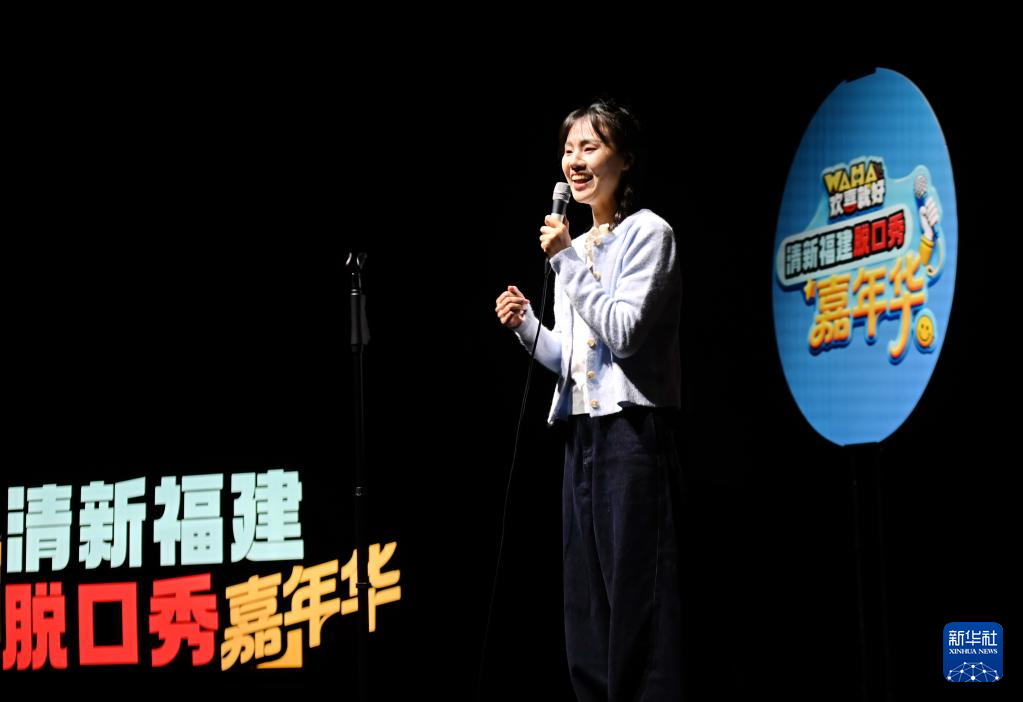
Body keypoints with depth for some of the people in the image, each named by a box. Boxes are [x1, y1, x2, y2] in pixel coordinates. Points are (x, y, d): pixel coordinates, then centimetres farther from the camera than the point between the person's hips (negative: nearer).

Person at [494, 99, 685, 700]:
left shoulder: (648, 234, -4)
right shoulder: (574, 250, 18)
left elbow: (624, 332, -15)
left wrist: (567, 260, -13)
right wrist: (526, 325, 4)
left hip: (634, 428, -8)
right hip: (582, 430, 8)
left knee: (638, 590, -9)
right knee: (586, 599, 7)